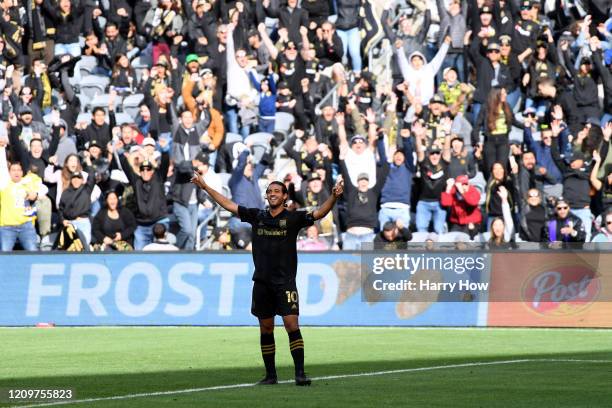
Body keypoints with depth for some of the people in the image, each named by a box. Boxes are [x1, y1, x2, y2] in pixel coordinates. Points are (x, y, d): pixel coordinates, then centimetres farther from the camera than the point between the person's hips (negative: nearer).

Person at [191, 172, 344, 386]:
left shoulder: (293, 218, -1)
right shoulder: (257, 216, 9)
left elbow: (319, 213, -13)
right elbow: (229, 205, 15)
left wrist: (334, 197, -30)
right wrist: (205, 187, 16)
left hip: (285, 281, -4)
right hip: (262, 281, 4)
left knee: (291, 324, -13)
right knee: (266, 328, 8)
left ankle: (300, 373, -12)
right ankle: (270, 375, 15)